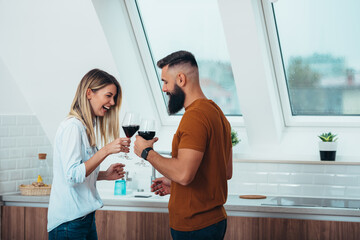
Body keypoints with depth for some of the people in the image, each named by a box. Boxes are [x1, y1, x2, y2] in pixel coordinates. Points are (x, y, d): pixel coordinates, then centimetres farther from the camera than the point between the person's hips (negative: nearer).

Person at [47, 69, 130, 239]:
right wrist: (106, 150, -26)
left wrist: (105, 174, 3)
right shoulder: (72, 127, -15)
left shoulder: (88, 127, 12)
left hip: (85, 217, 9)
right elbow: (72, 176, -23)